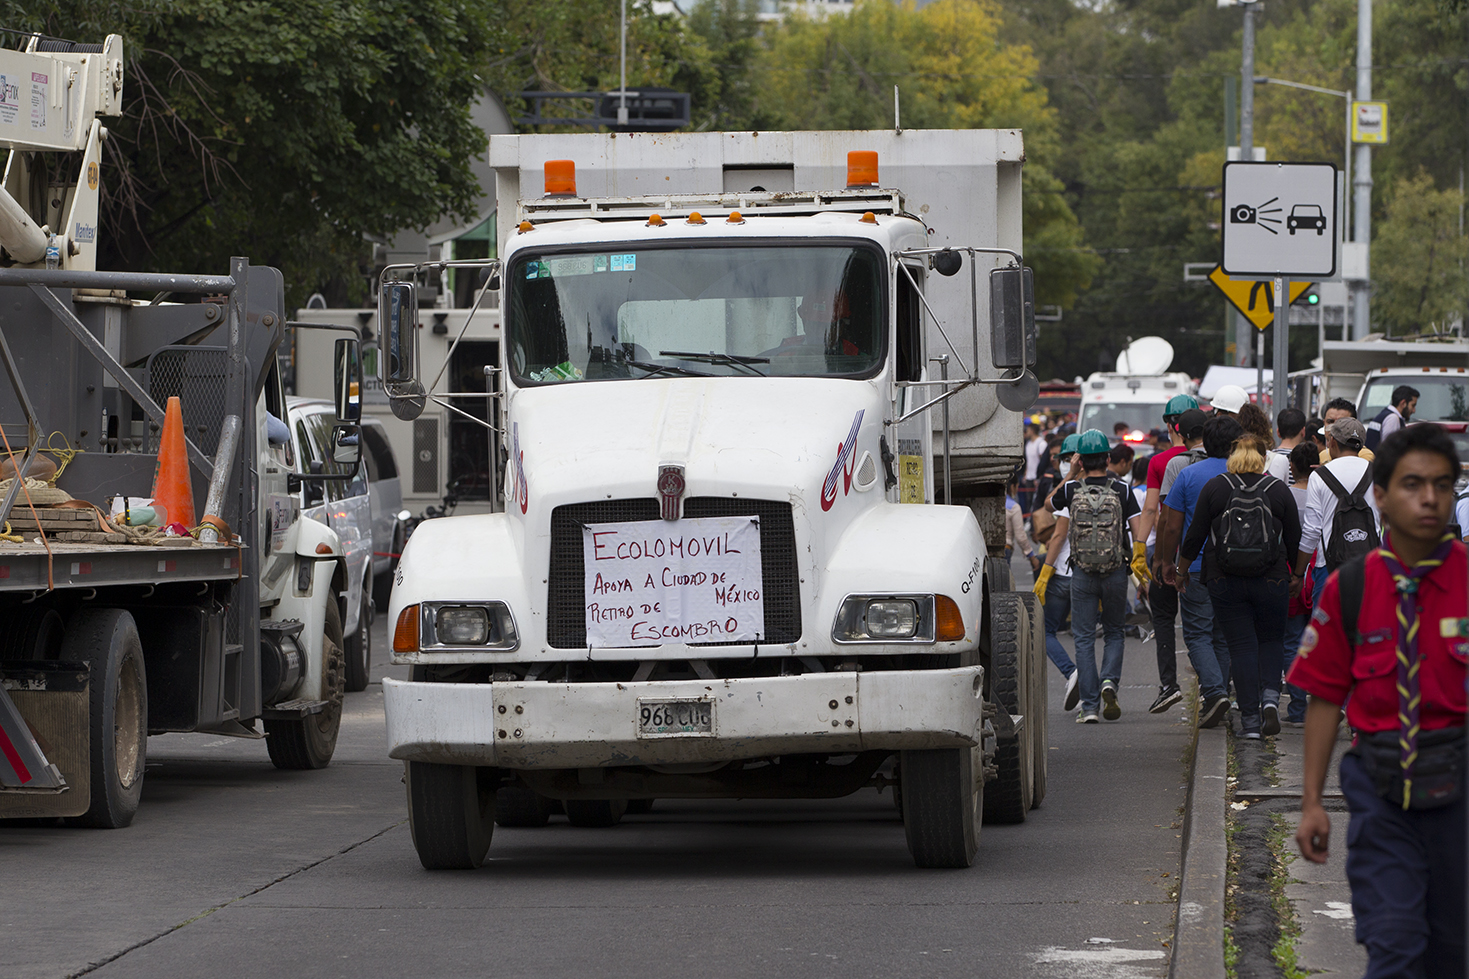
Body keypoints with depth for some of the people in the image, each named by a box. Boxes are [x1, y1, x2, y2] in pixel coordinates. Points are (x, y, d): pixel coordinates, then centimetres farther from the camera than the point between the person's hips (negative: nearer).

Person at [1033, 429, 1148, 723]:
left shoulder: (1071, 491, -2)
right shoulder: (1122, 491, -1)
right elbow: (1139, 535, -4)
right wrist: (1141, 565, 8)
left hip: (1082, 574, -1)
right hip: (1116, 573, 1)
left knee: (1084, 638, 5)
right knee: (1114, 633, 18)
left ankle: (1089, 706, -2)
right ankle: (1109, 682, -8)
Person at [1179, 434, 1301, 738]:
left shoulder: (1214, 488, -1)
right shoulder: (1278, 490, 0)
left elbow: (1195, 534, 1)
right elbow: (1295, 539, 4)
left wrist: (1183, 566, 16)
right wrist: (1296, 574, 19)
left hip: (1224, 580, 0)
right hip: (1271, 580, 0)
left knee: (1241, 645, 4)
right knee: (1271, 640, 16)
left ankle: (1250, 719, 1)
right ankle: (1270, 697, -8)